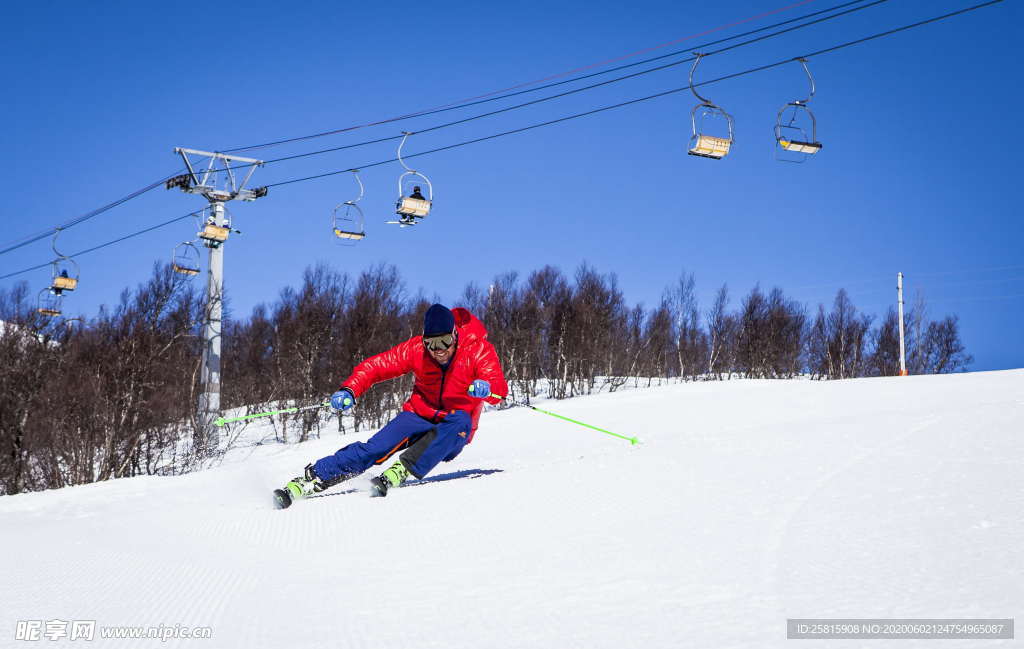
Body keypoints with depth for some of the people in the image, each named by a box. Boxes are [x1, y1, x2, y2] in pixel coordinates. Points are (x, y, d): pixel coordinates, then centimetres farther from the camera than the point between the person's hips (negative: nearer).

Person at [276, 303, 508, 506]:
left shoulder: (479, 350, -18)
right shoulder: (416, 348, -12)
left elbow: (500, 388, -29)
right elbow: (376, 365, -9)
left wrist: (487, 388, -53)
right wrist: (349, 390, -27)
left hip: (453, 432, -1)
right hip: (420, 415, 1)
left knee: (460, 420, -37)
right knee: (375, 448, -23)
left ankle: (402, 470, -40)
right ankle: (311, 478, -21)